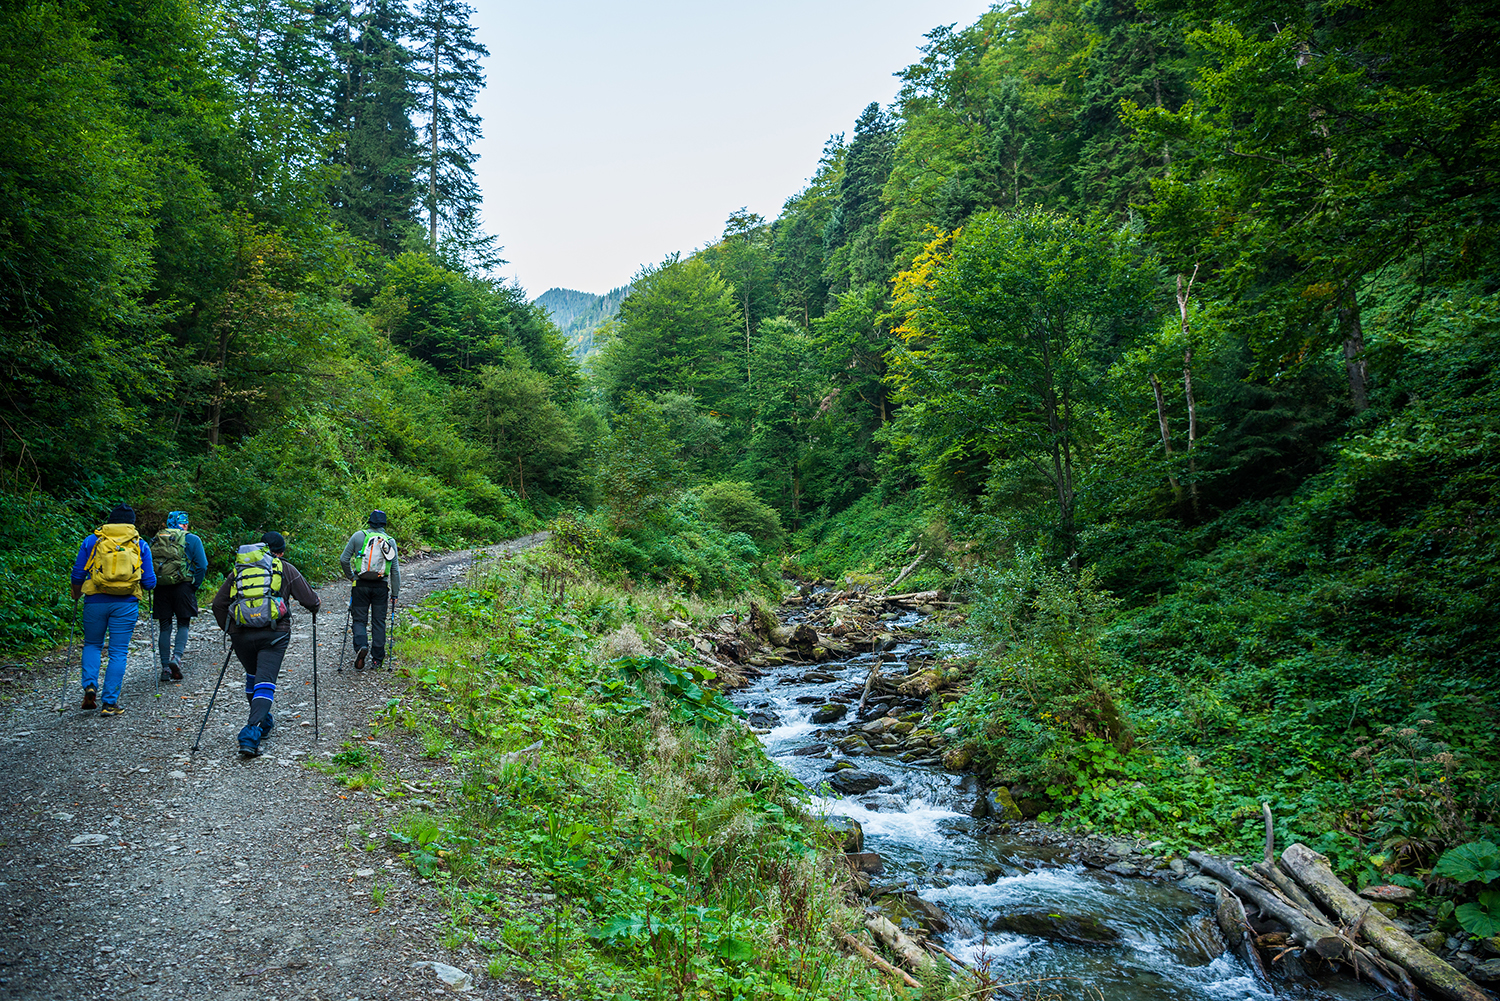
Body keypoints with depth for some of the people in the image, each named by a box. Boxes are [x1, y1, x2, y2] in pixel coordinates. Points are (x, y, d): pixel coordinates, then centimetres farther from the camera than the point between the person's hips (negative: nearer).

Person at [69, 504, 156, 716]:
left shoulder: (91, 541, 5)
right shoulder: (141, 545, 4)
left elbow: (77, 575, 6)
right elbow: (150, 582, 2)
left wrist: (76, 595, 24)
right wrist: (145, 583, 25)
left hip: (95, 601, 1)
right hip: (126, 604, -1)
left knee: (92, 645, 22)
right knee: (118, 652, 4)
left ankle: (90, 685, 2)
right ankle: (109, 703, 4)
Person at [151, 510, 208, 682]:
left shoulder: (157, 540, 11)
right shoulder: (191, 539, 1)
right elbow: (202, 566, -6)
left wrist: (153, 583, 14)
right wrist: (195, 586, 4)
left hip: (161, 589, 3)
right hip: (183, 586, -3)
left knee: (165, 627, 9)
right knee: (183, 624, 9)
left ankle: (165, 668, 8)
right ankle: (177, 657, -12)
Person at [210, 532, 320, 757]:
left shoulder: (239, 569, 18)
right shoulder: (285, 569, 9)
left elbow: (218, 604, 16)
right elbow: (310, 600, 5)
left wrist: (228, 629, 27)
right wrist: (315, 607, 28)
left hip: (241, 634, 3)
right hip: (273, 633, -3)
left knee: (252, 677, 24)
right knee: (265, 682, -5)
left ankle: (264, 723, 33)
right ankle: (251, 734, -20)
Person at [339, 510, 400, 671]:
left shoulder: (358, 536, -2)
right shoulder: (390, 541, 3)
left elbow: (344, 559, -4)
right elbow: (395, 570, 4)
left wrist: (351, 576, 11)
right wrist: (395, 593, 9)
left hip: (361, 585, -1)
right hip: (381, 586, 1)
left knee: (359, 620, 8)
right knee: (379, 621, 10)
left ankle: (361, 646, -18)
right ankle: (377, 659, 12)